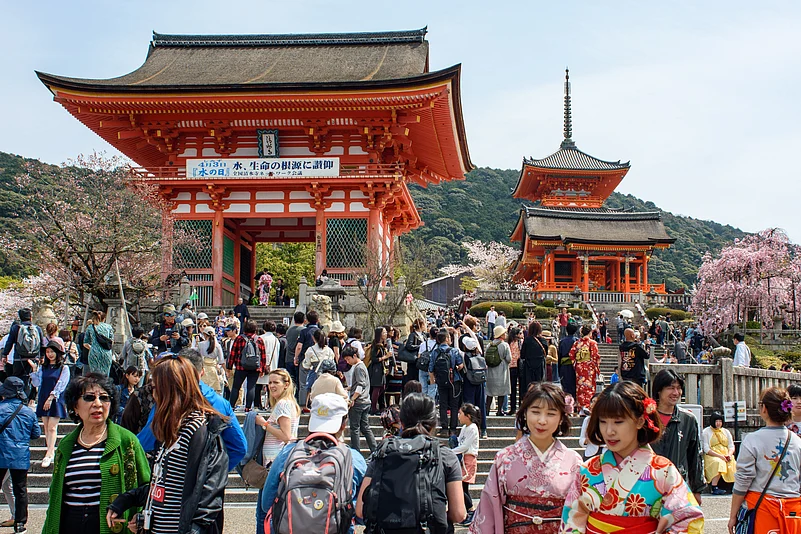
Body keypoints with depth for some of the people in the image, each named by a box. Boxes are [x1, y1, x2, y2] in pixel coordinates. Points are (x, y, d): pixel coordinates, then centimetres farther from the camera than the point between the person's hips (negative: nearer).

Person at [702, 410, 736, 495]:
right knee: (718, 463, -36)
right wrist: (719, 456, -15)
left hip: (726, 456, 5)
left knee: (735, 465, -26)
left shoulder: (726, 431, 22)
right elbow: (706, 449, -3)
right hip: (711, 456, -5)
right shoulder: (706, 432, 7)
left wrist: (729, 455, -6)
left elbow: (731, 446, 17)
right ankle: (714, 488, -37)